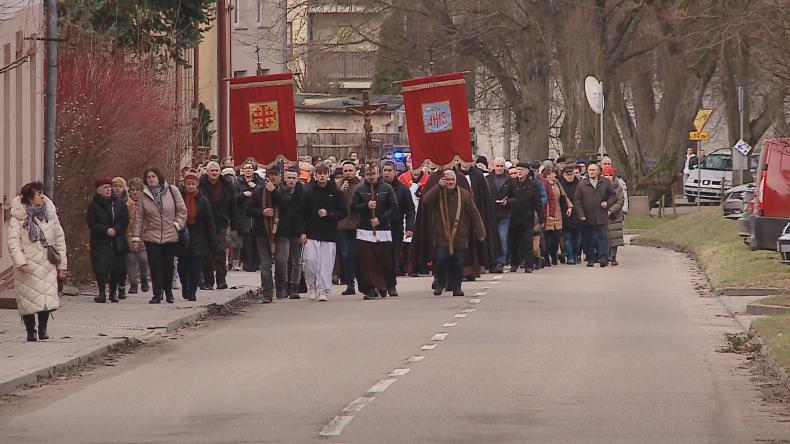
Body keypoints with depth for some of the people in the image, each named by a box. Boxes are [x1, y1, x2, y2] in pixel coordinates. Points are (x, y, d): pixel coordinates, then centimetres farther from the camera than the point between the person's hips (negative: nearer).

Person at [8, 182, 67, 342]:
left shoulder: (50, 214, 8)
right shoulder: (18, 217, -3)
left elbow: (59, 239, 13)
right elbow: (13, 241, -9)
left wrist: (61, 263, 11)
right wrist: (20, 261, -21)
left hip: (47, 264, 3)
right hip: (27, 266, -3)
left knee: (47, 297, -7)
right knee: (28, 299, 0)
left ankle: (43, 328, 6)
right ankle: (30, 331, 13)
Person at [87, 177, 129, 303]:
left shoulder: (118, 203, 9)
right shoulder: (93, 206, 0)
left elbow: (125, 220, 5)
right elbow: (92, 224, -5)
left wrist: (116, 230, -11)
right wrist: (106, 230, -16)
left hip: (117, 241, 3)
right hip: (100, 242, -3)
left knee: (119, 269, 1)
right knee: (101, 268, -9)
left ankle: (113, 291, 18)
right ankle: (102, 292, 0)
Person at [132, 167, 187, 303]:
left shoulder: (172, 191, -1)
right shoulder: (144, 195, 2)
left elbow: (182, 210, 5)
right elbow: (138, 217, 4)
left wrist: (177, 224, -6)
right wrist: (136, 237, 1)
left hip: (170, 236, 0)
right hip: (151, 236, 0)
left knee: (169, 266, 8)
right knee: (155, 266, -6)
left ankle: (168, 292, 25)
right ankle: (157, 294, -2)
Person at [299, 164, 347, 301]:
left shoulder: (335, 192, 4)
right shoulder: (308, 192, 4)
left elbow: (343, 212, 6)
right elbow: (302, 213, 5)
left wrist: (328, 214, -11)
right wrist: (302, 232, -3)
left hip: (329, 234, 0)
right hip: (311, 234, 0)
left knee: (326, 263, -4)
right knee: (310, 260, -9)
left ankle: (323, 290, 2)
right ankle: (312, 286, 10)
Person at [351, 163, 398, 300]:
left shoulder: (387, 188, 4)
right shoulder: (359, 189, 6)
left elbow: (394, 207, 0)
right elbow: (353, 207, 3)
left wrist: (381, 219, -10)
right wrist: (366, 206, -14)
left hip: (383, 229, 0)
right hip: (365, 231, 0)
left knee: (385, 261, 3)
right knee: (367, 261, -6)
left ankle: (383, 286, 21)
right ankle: (370, 289, -4)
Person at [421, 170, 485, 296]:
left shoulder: (464, 194, 6)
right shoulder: (437, 193, 5)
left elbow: (474, 214, 6)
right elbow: (425, 201, -16)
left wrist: (480, 232, -1)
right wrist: (439, 186, -16)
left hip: (460, 237, 1)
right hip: (441, 237, -1)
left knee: (458, 263, 2)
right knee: (441, 258, -14)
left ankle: (456, 286, 15)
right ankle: (439, 284, 3)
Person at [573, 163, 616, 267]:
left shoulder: (605, 183, 6)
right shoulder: (582, 185, 3)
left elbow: (613, 195, 15)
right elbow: (577, 200, 2)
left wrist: (607, 203, -5)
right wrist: (581, 215, -7)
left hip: (602, 217, -1)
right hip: (587, 218, 1)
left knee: (603, 237, -8)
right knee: (588, 239, 6)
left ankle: (603, 258, -8)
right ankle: (590, 259, 15)